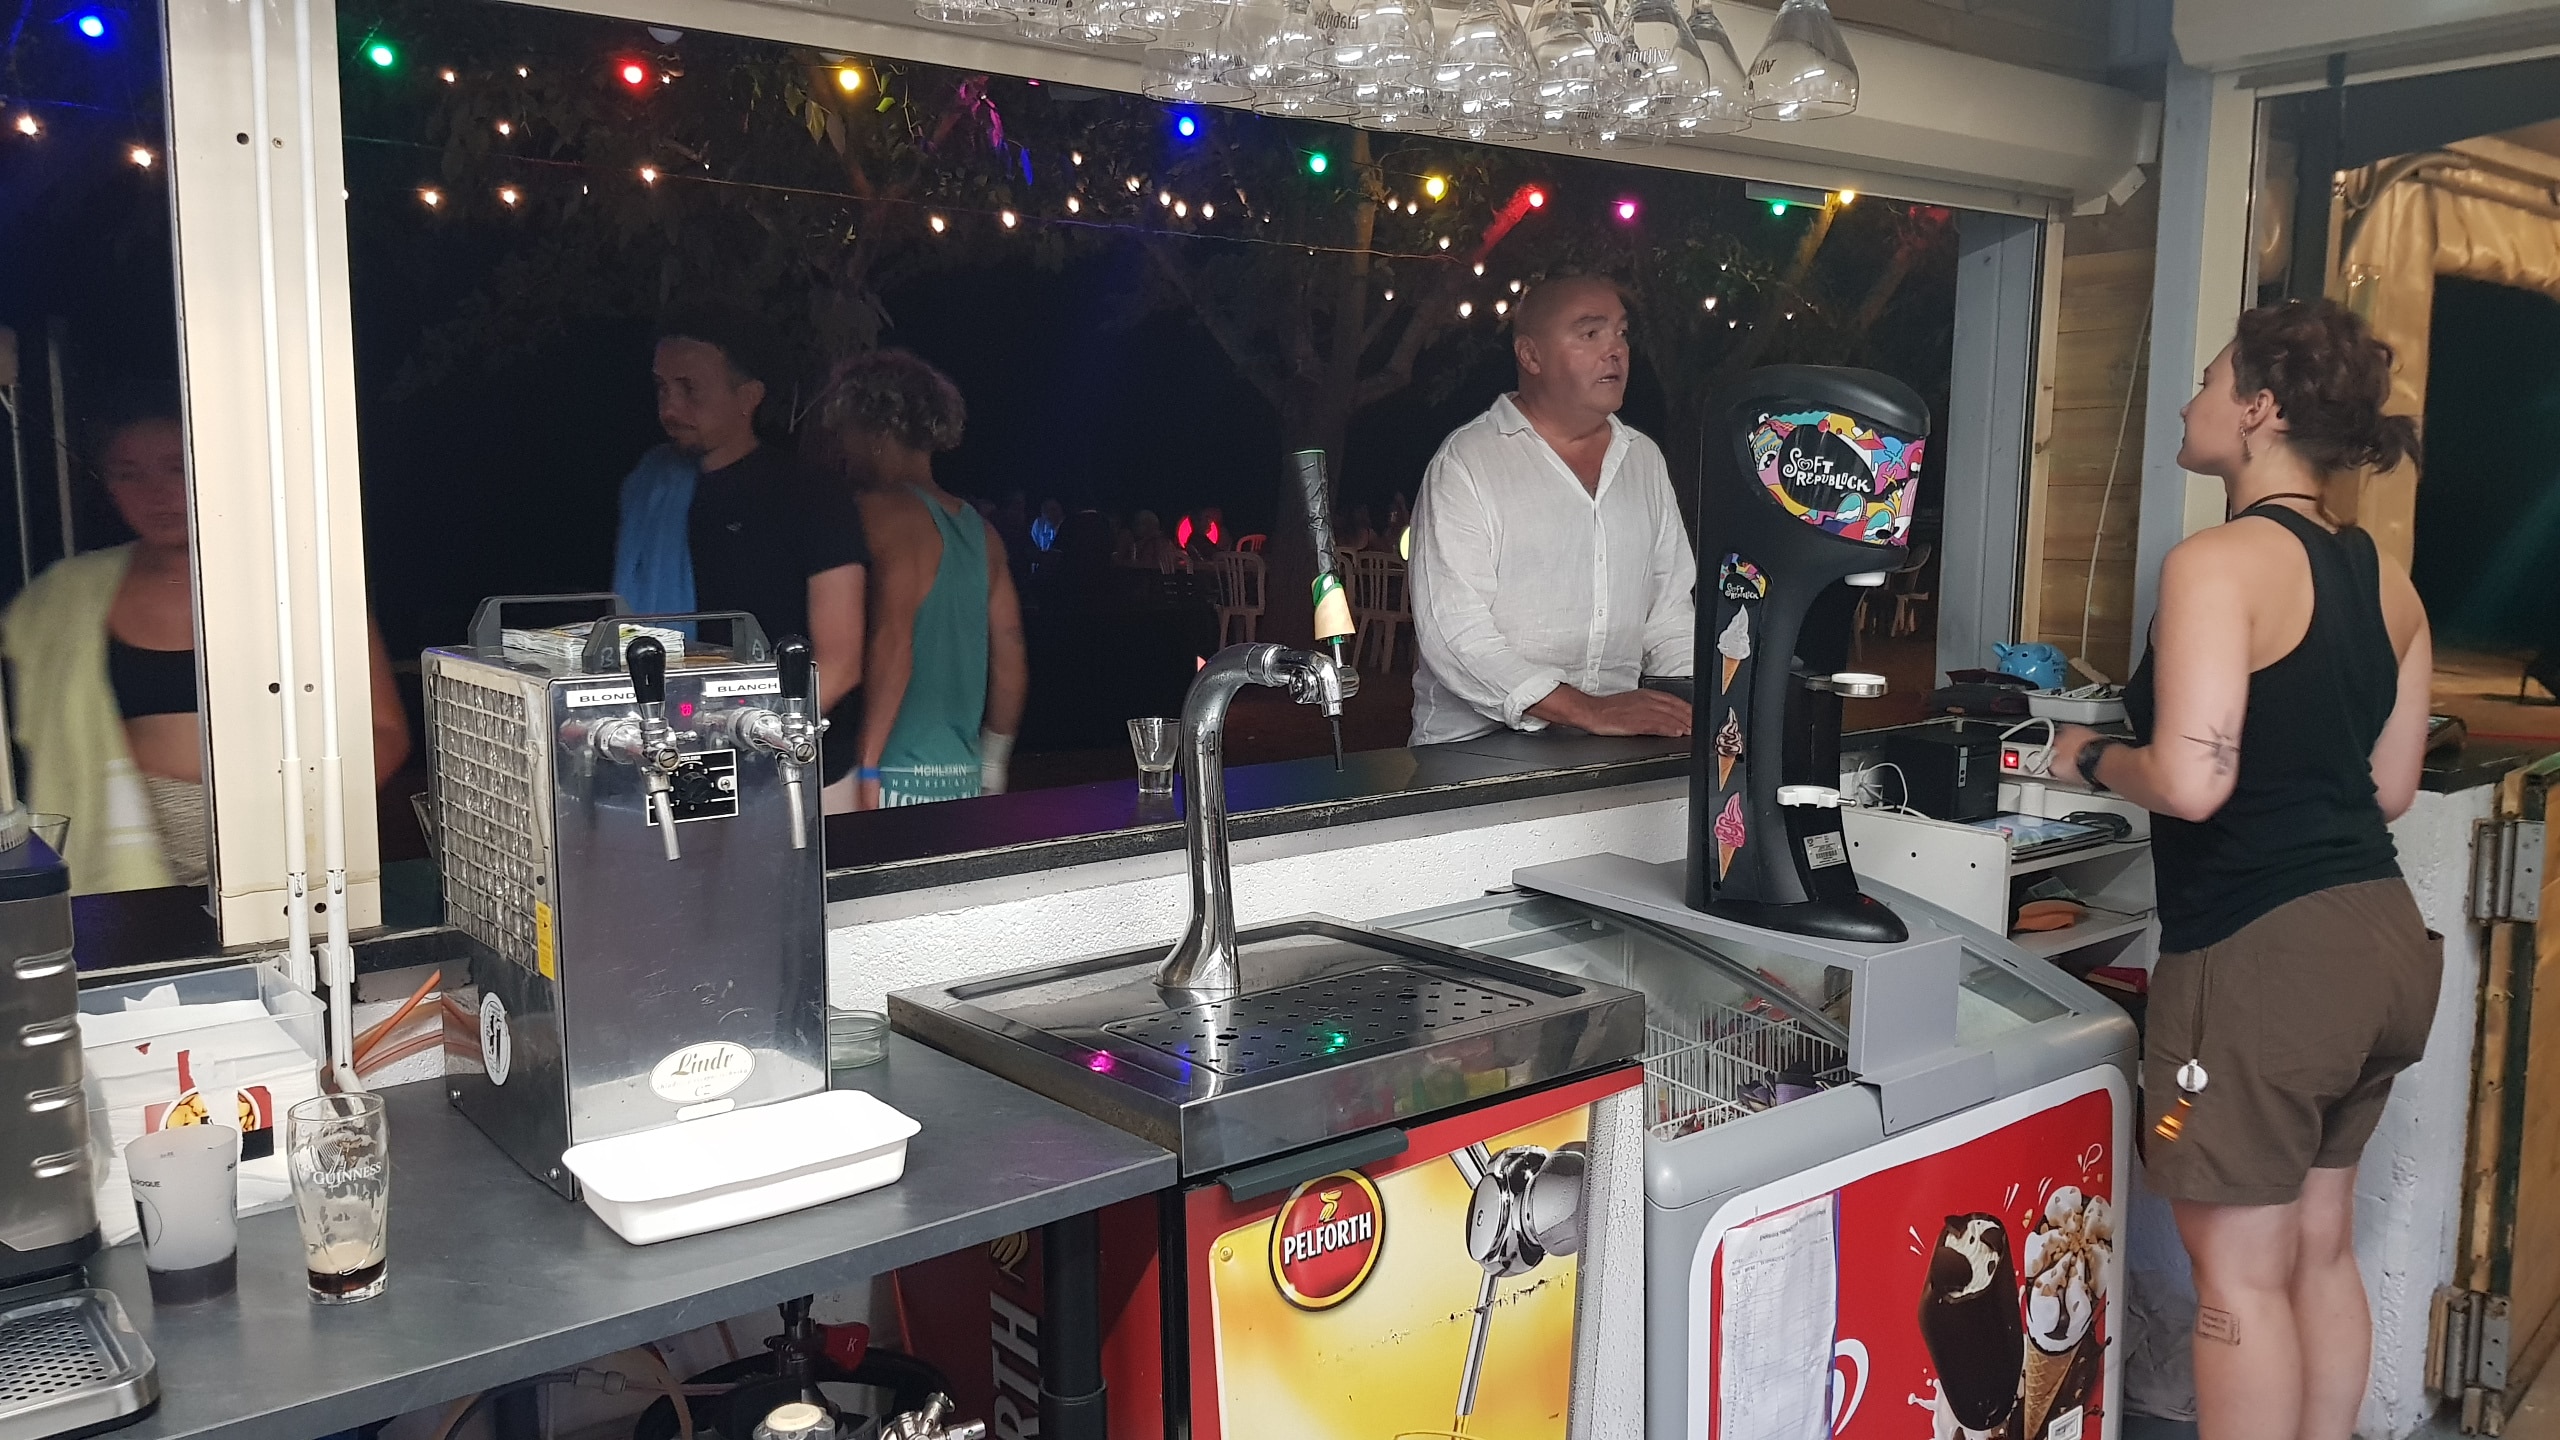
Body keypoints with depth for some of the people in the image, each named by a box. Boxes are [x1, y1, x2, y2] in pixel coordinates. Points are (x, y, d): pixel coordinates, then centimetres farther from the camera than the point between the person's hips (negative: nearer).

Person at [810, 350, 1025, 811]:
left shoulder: (885, 512, -8)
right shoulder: (980, 530, 16)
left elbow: (893, 644, -19)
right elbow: (1010, 661, 18)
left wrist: (866, 768, -18)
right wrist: (991, 769, 24)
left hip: (895, 779, -8)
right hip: (962, 780, 8)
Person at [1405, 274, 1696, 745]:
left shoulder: (1645, 459, 17)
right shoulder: (1465, 462, -5)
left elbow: (1670, 605, 21)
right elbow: (1451, 628, -15)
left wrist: (1693, 701, 0)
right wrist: (1588, 711, -21)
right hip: (1478, 743, -5)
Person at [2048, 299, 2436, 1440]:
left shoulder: (2217, 563, -15)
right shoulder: (2386, 581, 9)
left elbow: (2190, 781, -23)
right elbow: (2388, 787, 15)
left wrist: (2093, 757, -5)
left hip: (2260, 955, -8)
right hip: (2381, 938, 9)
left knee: (2240, 1275, 4)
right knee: (2320, 1251, 20)